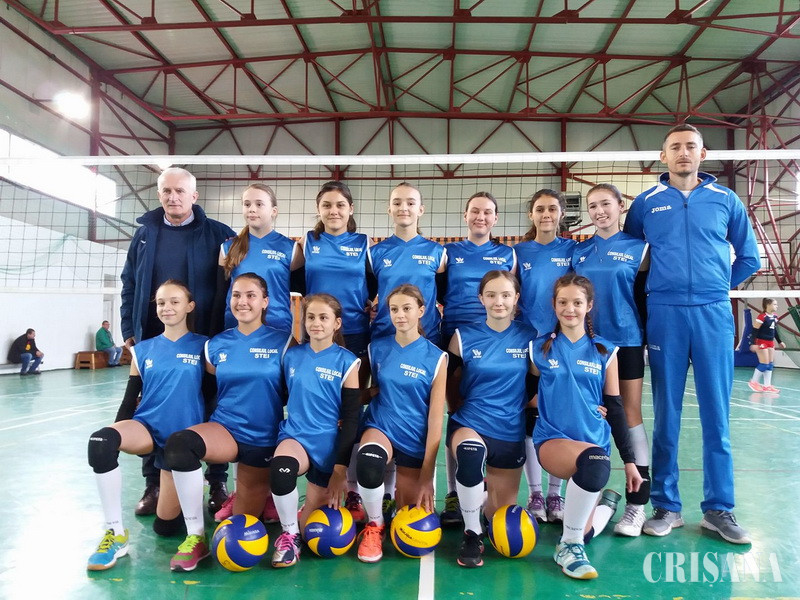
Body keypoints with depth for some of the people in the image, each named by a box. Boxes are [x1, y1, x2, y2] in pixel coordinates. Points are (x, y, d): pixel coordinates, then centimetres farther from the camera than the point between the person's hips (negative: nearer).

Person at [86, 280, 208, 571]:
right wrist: (119, 433, 2)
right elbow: (131, 396, 9)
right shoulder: (143, 349, 5)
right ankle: (116, 533, -19)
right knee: (100, 442, -34)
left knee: (165, 526, 2)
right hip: (147, 427, 2)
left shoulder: (203, 346, -4)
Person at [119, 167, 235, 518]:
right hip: (154, 340, 4)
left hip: (203, 340, -3)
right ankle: (153, 485, 24)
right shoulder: (145, 234, 9)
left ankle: (218, 484, 17)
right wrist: (129, 330, 6)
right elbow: (129, 285, 12)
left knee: (210, 411, 4)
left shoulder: (217, 235, -2)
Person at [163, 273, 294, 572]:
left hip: (264, 439, -1)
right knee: (179, 444, -33)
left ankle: (265, 494, 45)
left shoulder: (282, 342, -6)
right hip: (224, 428, 2)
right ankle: (196, 537, -17)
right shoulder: (215, 345, 3)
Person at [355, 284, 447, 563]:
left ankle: (402, 486, 41)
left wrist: (427, 474, -11)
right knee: (368, 463, -36)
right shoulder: (377, 348, -1)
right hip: (380, 428, 1)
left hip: (415, 440, 0)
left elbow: (435, 418, -9)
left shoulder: (435, 357, -8)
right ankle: (375, 525, -6)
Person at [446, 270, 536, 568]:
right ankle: (471, 534, -15)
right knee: (470, 452, -38)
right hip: (468, 423, -2)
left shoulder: (529, 336, -2)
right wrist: (460, 408, 5)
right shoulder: (464, 336, -4)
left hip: (510, 431, 2)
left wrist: (525, 404, -2)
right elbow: (447, 378, 8)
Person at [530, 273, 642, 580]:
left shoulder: (604, 351, 5)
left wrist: (629, 460, 7)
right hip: (552, 439, -2)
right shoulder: (539, 348, 1)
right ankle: (568, 546, -13)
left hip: (595, 442, 2)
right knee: (594, 461, -36)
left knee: (584, 530, 0)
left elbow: (615, 408, 8)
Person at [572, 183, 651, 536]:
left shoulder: (638, 248, 1)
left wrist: (648, 337, 0)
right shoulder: (578, 251, 9)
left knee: (629, 414, 1)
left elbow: (645, 297, 2)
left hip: (626, 340, -3)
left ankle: (637, 502, 9)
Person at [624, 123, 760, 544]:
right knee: (666, 414, 4)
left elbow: (748, 259, 16)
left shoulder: (725, 200, 10)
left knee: (716, 415, 3)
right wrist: (651, 290, 10)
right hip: (664, 315, -1)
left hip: (713, 315, 1)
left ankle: (719, 509, 16)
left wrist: (716, 286, 12)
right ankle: (666, 506, 15)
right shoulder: (646, 203, 8)